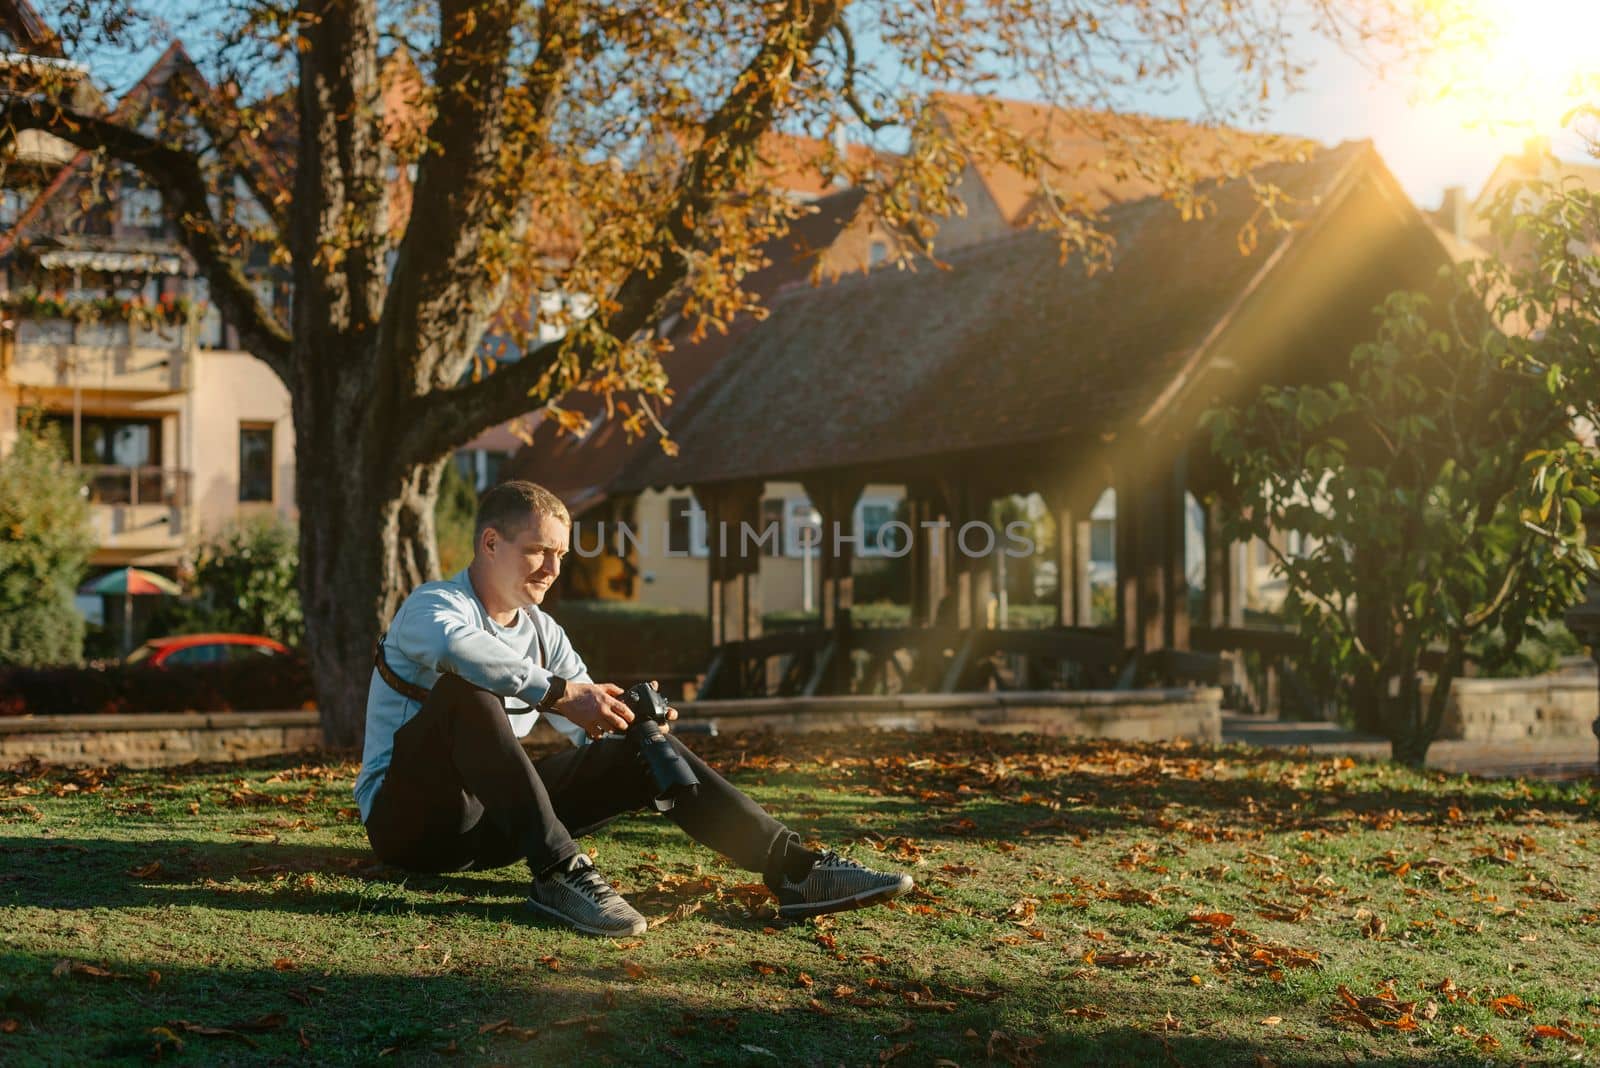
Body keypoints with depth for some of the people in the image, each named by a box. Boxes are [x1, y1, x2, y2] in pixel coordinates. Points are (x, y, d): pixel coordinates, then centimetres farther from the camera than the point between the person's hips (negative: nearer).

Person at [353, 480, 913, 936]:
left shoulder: (542, 631, 15)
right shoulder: (432, 605, -8)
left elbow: (594, 732, 9)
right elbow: (459, 648, -35)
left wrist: (628, 717, -13)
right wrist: (558, 692, -37)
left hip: (488, 825, 6)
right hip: (410, 816, -6)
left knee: (640, 748, -9)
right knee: (465, 689, -34)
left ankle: (794, 867, -15)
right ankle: (558, 872, -39)